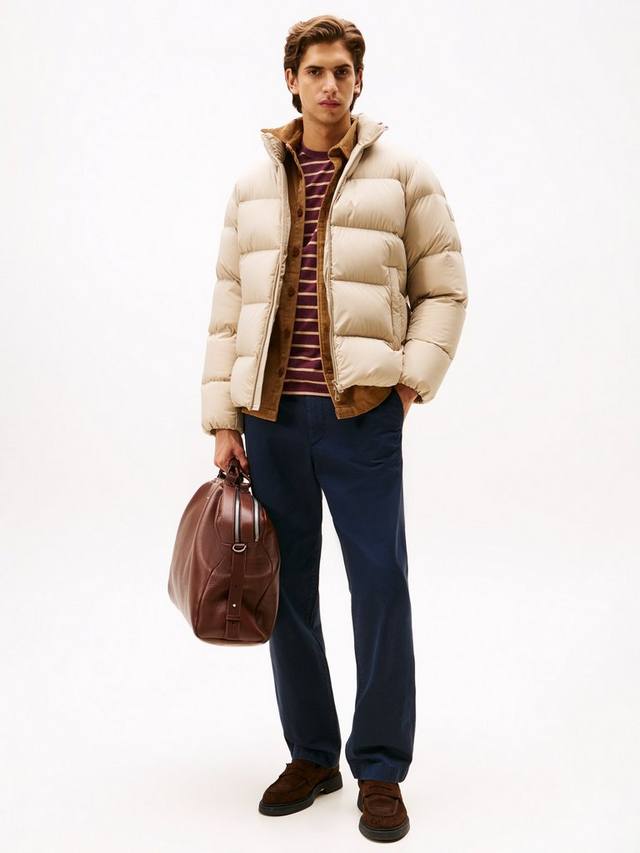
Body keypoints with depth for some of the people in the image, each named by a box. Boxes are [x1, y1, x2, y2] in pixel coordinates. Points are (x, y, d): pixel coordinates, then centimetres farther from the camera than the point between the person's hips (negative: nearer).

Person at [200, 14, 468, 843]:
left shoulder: (402, 174, 4)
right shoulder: (255, 184, 11)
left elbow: (443, 289, 6)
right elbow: (229, 307, 9)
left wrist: (415, 373, -9)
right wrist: (222, 420, 5)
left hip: (362, 416, -3)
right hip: (273, 417, 3)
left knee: (379, 586, -2)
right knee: (288, 589, 10)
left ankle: (380, 769, 13)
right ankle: (311, 754, 26)